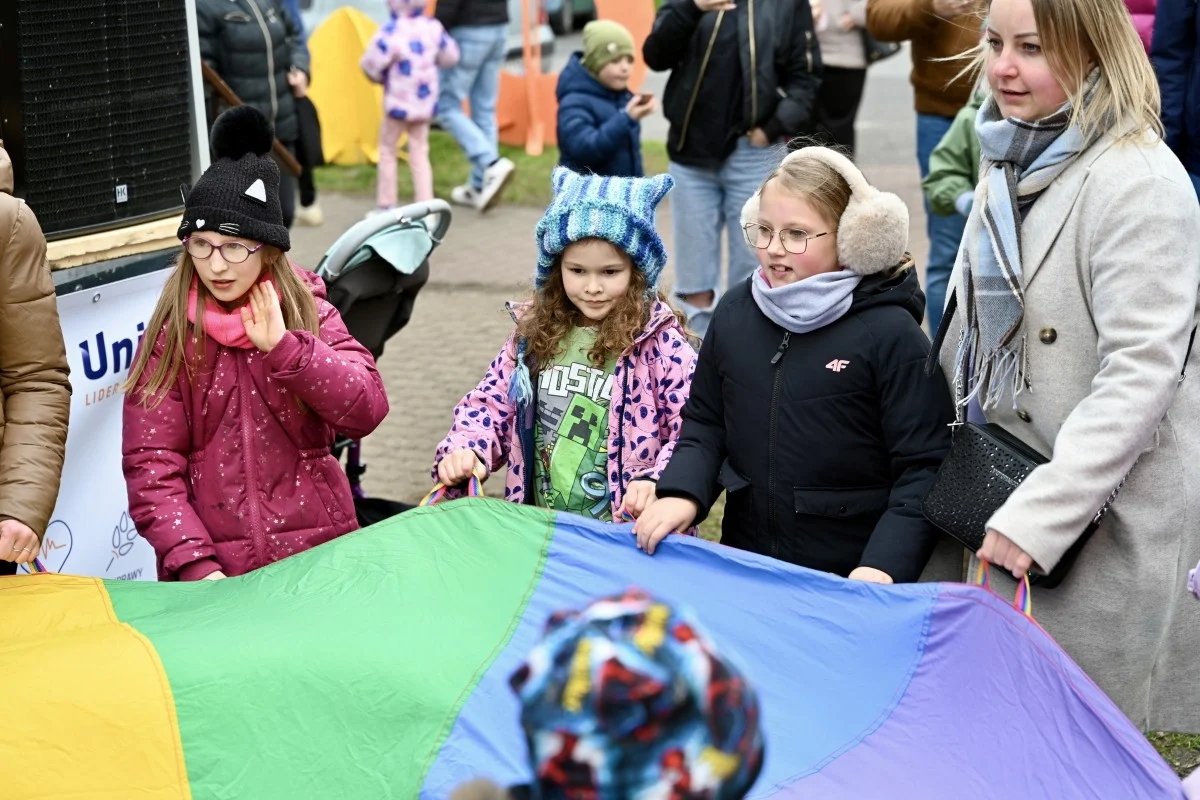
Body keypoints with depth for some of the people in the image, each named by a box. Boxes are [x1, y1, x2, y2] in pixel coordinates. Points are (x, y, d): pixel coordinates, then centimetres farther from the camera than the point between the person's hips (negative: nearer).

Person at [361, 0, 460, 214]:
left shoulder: (391, 31, -20)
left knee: (387, 151, 11)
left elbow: (371, 64, -17)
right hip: (425, 103, 4)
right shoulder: (433, 28, -5)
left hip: (398, 103, -4)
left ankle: (385, 207, 14)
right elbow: (450, 57, 6)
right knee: (419, 154, 13)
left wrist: (379, 76, 5)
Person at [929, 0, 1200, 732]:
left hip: (1104, 518, -8)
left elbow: (1140, 376, -23)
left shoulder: (1139, 183, -18)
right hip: (1001, 488, 8)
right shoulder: (1013, 158, 9)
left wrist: (1036, 516, -24)